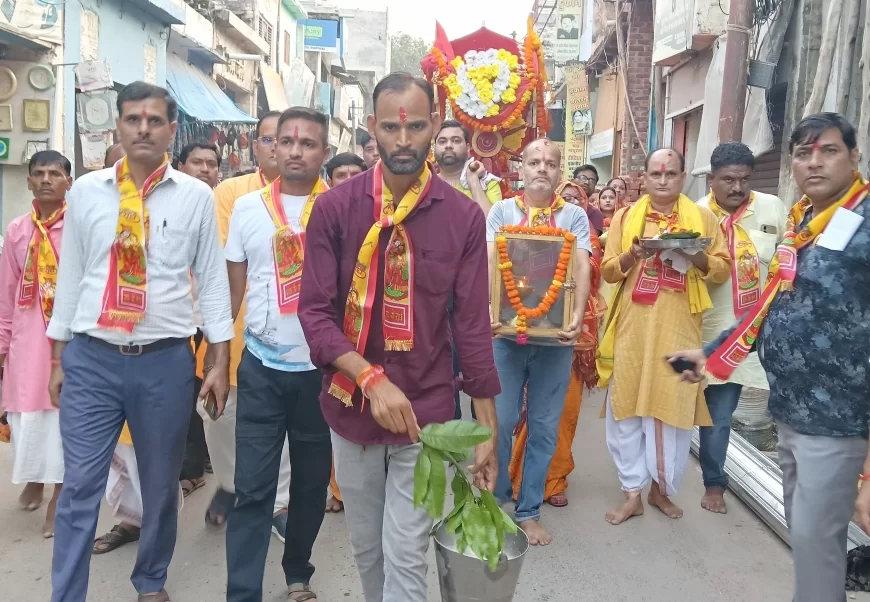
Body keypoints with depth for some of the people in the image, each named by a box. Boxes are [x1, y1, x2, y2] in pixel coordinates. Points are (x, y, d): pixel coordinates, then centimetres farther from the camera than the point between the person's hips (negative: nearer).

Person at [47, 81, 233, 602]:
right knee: (80, 488, 4)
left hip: (166, 361, 0)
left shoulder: (196, 196, 0)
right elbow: (71, 277, 9)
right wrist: (58, 358, 10)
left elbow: (213, 280, 2)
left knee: (161, 485, 14)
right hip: (91, 359, 1)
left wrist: (221, 362, -1)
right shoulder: (86, 191, 5)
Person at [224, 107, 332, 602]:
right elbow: (234, 286, 8)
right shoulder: (248, 207, 3)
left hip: (322, 366, 0)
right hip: (262, 367, 0)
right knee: (253, 486, 1)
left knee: (312, 482, 13)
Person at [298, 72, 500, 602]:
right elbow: (314, 311, -8)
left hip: (425, 410, -1)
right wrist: (372, 378, -23)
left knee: (406, 556, 2)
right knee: (366, 547, 19)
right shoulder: (335, 207, -5)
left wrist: (489, 430, -2)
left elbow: (473, 326, -3)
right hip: (351, 405, 2)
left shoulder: (464, 216, -6)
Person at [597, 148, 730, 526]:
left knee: (675, 406, 4)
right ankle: (632, 492, 14)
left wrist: (697, 257, -14)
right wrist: (632, 255, -14)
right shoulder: (626, 217, 9)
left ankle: (662, 487, 22)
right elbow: (607, 271, 5)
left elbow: (723, 270, 5)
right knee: (626, 407, 2)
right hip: (633, 326, 1)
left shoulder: (703, 218, 8)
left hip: (679, 328, 0)